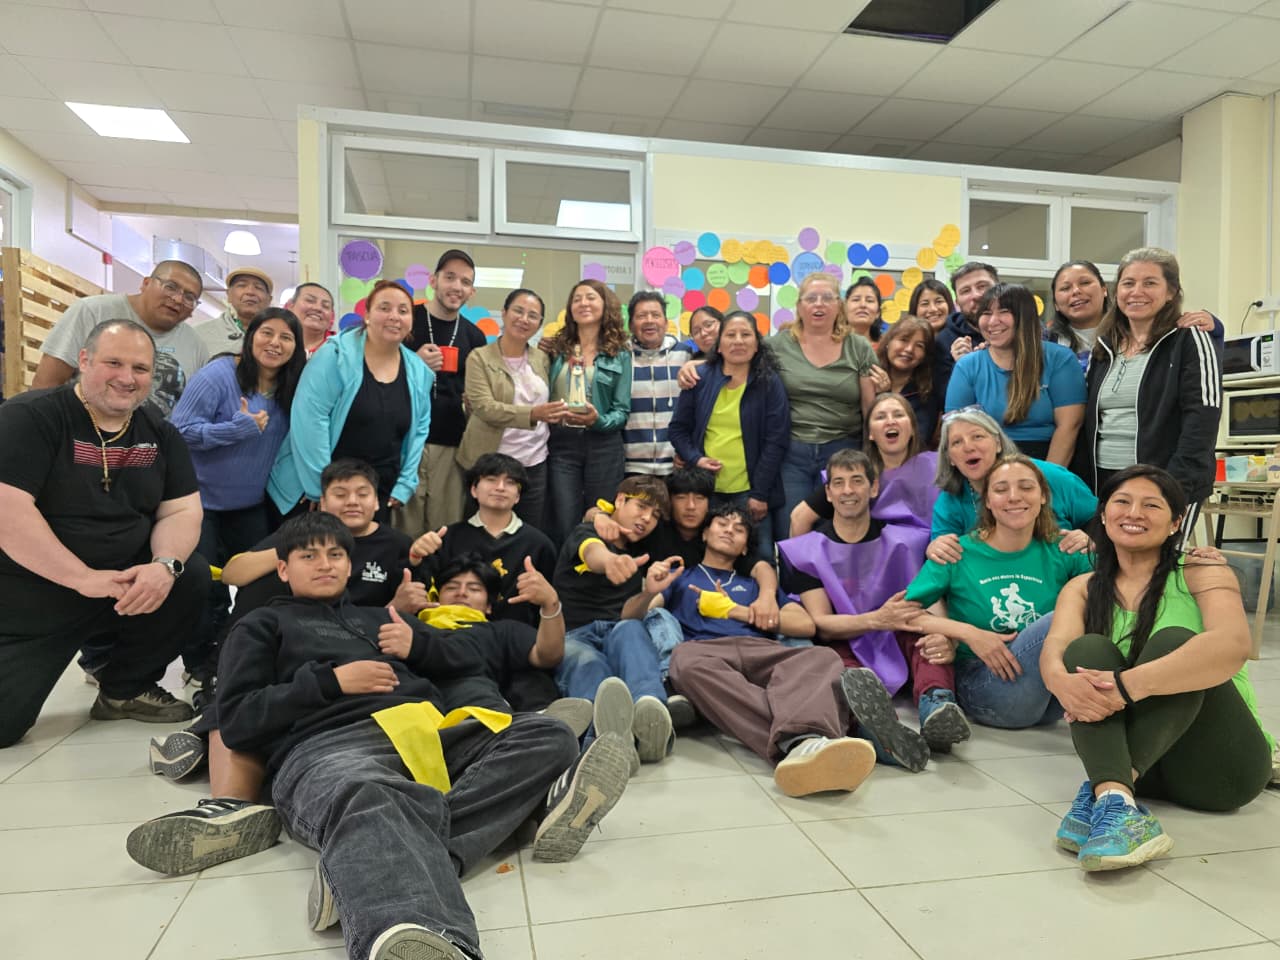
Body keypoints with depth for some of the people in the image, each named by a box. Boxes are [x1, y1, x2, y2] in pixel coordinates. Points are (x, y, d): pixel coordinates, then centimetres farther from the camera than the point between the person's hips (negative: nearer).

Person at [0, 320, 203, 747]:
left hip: (129, 581, 4)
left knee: (192, 577, -20)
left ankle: (127, 688, 3)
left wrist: (165, 564, -23)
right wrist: (84, 578, -26)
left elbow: (181, 511, -1)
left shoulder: (160, 433, 3)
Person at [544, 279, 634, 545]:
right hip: (561, 443, 0)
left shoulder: (619, 355, 4)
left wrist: (598, 421, -19)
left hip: (603, 446, 0)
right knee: (563, 527, 0)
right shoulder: (555, 349, 8)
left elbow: (622, 411, -1)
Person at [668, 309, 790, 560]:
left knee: (759, 558, 1)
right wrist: (695, 459, -11)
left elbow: (777, 440, -6)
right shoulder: (700, 379, 3)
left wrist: (760, 494, -10)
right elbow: (678, 428, 8)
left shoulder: (770, 383, -3)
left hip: (748, 491, -2)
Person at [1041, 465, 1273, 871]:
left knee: (1174, 641, -26)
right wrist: (1061, 680, -37)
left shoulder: (1200, 573, -1)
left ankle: (1099, 792, -40)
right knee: (1087, 649, -22)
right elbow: (1055, 649, -12)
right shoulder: (1083, 589, 8)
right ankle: (1115, 797, -44)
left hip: (1220, 762, -2)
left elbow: (1232, 645, -23)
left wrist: (1130, 684, -37)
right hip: (1132, 757, 2)